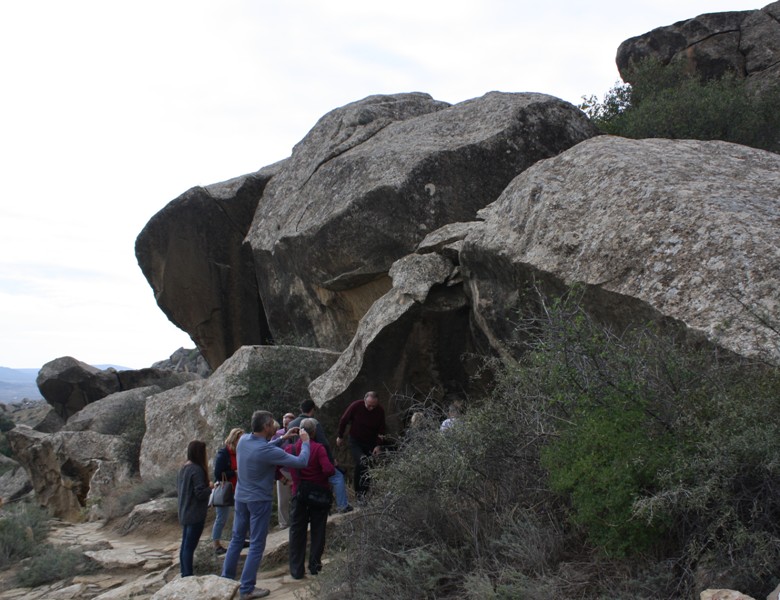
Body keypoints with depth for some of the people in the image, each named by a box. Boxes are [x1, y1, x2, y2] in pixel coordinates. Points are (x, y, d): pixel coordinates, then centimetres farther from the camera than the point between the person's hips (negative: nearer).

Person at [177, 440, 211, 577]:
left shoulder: (183, 469, 7)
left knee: (185, 545, 14)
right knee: (190, 546, -4)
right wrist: (210, 487, -4)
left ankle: (185, 575, 22)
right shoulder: (197, 470, -20)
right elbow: (200, 493, -22)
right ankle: (188, 575, 1)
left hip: (185, 514, 9)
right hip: (195, 515, -9)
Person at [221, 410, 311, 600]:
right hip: (260, 501, -7)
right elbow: (301, 462, -21)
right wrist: (305, 442, -5)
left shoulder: (243, 440, -6)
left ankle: (226, 579, 27)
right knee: (256, 545, 3)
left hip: (241, 497, 7)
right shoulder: (267, 451, -26)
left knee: (237, 538, 19)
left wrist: (282, 438, 11)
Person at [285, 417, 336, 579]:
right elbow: (328, 469, -24)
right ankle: (314, 564, 15)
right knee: (318, 530, 12)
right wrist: (334, 467, -2)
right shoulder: (318, 448, -14)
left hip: (299, 494, 2)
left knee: (297, 531, 9)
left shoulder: (290, 449, -3)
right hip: (319, 493, -2)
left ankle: (296, 570, 10)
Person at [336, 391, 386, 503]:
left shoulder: (380, 411, -11)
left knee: (368, 468, 4)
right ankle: (359, 492, -11)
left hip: (370, 443, 3)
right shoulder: (356, 406, -19)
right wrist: (340, 437, 3)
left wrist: (378, 445, -9)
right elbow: (343, 420, -5)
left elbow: (381, 430, 0)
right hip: (355, 442, -3)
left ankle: (363, 493, 17)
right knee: (362, 463, -21)